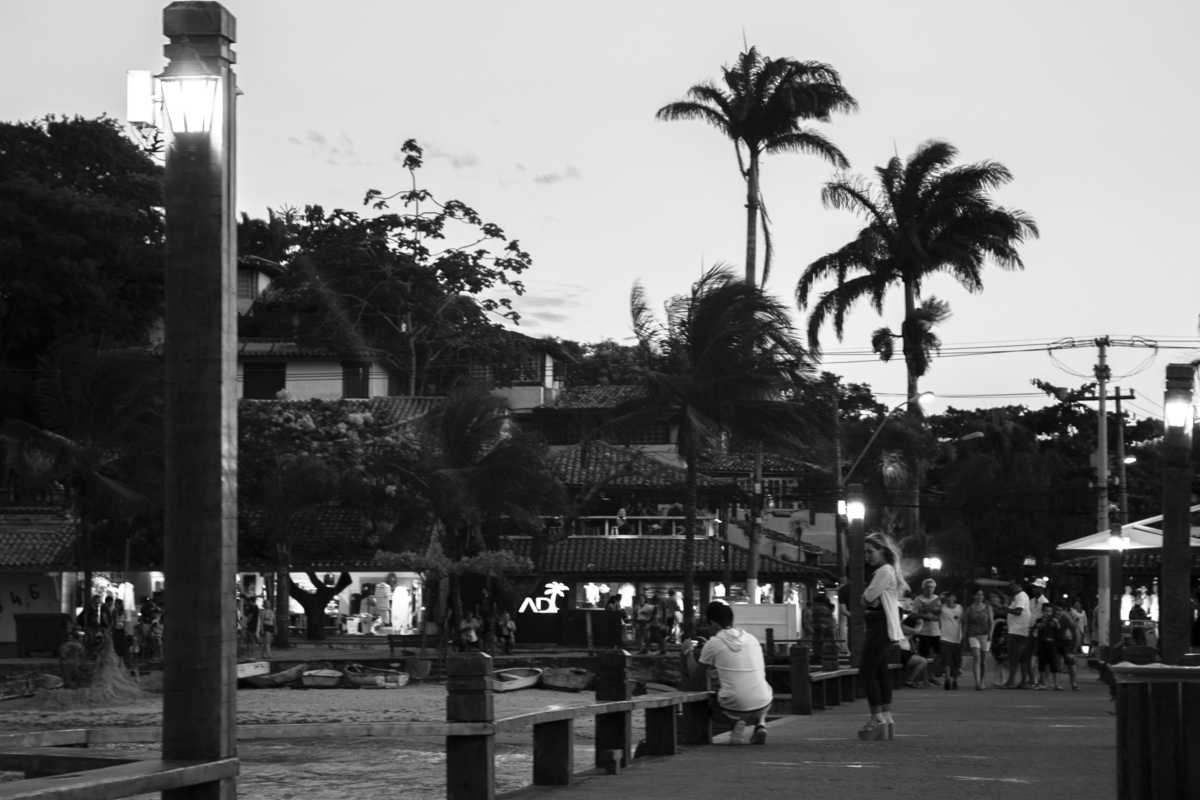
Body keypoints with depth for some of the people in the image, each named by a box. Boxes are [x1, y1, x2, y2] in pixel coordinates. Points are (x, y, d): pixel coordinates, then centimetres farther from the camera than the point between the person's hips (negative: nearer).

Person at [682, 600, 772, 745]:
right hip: (762, 706, 4)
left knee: (709, 701, 29)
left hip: (733, 708, -4)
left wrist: (688, 651, 30)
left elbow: (694, 672, 11)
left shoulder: (713, 643, -2)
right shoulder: (752, 639, 11)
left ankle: (736, 722, 0)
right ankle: (760, 724, 10)